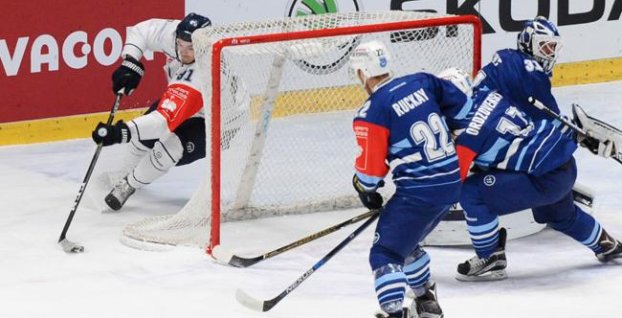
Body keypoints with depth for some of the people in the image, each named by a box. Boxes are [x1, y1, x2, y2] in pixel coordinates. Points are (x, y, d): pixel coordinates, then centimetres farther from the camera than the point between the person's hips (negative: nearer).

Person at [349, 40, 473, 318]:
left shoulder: (372, 113, -13)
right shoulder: (421, 82, 4)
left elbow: (371, 164, -9)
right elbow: (461, 107, 14)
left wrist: (365, 187, 12)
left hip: (419, 192, -8)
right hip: (452, 184, 8)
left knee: (386, 253, -5)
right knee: (405, 242, 28)